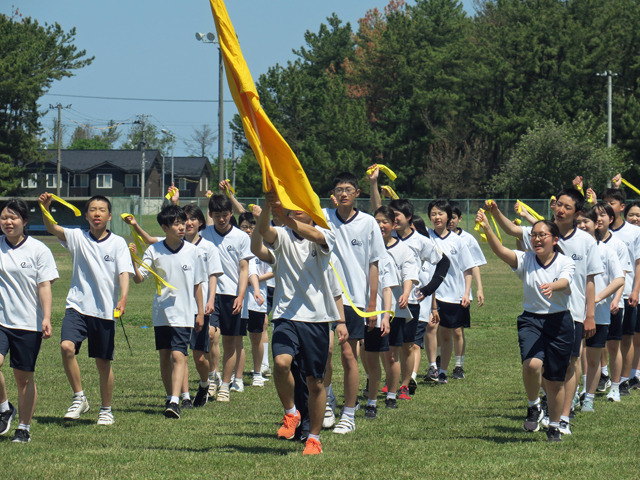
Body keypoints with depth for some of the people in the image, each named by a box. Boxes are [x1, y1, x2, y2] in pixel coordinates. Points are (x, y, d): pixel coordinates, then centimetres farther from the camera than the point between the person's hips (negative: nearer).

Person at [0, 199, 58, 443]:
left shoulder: (38, 250, -1)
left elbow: (44, 286, -3)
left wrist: (46, 318, -12)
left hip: (28, 322, -2)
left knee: (24, 377, 3)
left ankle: (24, 427, 15)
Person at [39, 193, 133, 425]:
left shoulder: (118, 243, 1)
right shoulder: (78, 237, 4)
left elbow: (124, 273, -8)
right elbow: (52, 228, -11)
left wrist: (123, 298, -25)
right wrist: (45, 208, -30)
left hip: (105, 310, 0)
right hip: (78, 305, 0)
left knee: (103, 362, 6)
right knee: (67, 347, -22)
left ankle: (106, 410, 23)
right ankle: (79, 398, -5)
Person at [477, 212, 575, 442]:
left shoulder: (565, 262, -4)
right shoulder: (525, 260, 0)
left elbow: (564, 282, -24)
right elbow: (501, 251, -17)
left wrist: (552, 286, -49)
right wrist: (487, 229, -34)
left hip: (559, 322, 0)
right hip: (531, 320, 0)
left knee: (555, 380, 7)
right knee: (532, 364, -27)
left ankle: (554, 427, 27)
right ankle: (533, 407, 1)